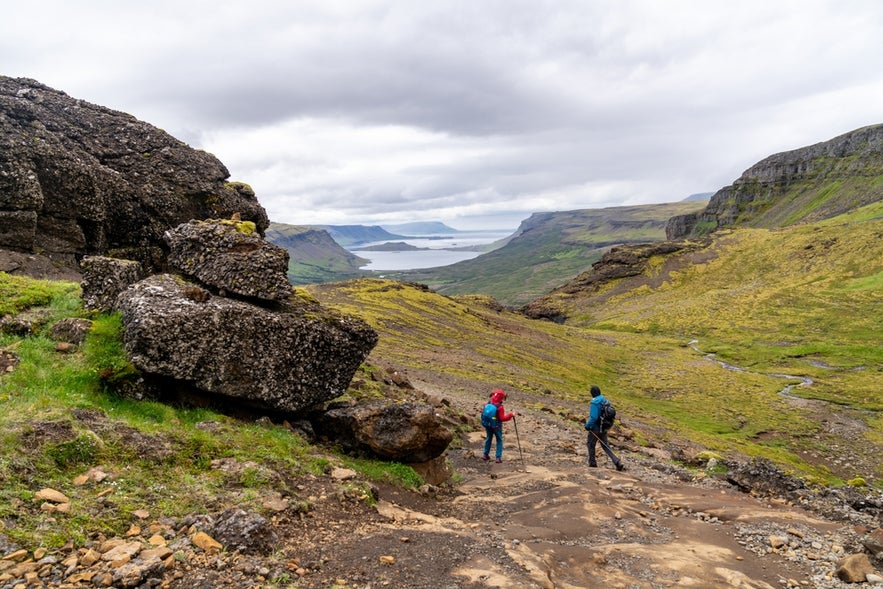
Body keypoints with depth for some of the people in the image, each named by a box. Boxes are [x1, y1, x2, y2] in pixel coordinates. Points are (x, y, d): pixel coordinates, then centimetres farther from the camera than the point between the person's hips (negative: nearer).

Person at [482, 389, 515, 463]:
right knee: (499, 441, 11)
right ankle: (498, 457, 8)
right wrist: (511, 415, -13)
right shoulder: (500, 407, -24)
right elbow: (502, 418, -23)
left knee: (489, 439, 22)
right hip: (497, 426, -5)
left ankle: (486, 455, 29)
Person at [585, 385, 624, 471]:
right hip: (604, 428, 7)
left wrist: (587, 425, -14)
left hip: (595, 428, -7)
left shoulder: (594, 403, -23)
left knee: (590, 444, 13)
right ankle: (617, 462, 4)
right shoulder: (605, 400, 3)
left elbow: (593, 417, -28)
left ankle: (592, 463, 21)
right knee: (606, 446, 14)